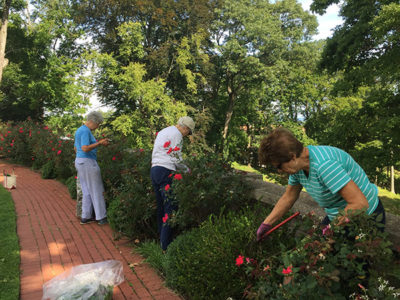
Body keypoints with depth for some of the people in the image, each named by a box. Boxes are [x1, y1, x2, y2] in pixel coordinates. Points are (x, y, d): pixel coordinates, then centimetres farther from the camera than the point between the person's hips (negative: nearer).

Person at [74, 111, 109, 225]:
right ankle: (101, 217, 7)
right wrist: (99, 143, -17)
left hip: (79, 161, 10)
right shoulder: (86, 131, -15)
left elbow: (76, 149, 21)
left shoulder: (79, 130, 16)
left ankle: (85, 217, 17)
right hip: (88, 162, -10)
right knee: (96, 190, -1)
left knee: (87, 191, 14)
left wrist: (95, 143, 20)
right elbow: (85, 149, -24)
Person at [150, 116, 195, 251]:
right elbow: (176, 158, -10)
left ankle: (161, 237, 21)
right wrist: (187, 169, 7)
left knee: (161, 206, 14)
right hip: (166, 171, -10)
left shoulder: (162, 132, 23)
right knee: (170, 208, -7)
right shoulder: (176, 134, -6)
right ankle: (166, 245, -7)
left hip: (154, 169, 10)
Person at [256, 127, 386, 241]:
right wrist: (266, 224, 10)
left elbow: (360, 204, -36)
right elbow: (288, 197, 8)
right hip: (339, 215, 8)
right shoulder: (298, 165, -7)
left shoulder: (324, 164, -36)